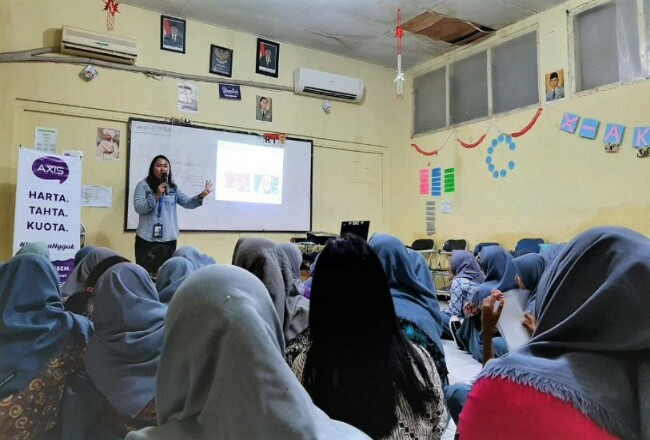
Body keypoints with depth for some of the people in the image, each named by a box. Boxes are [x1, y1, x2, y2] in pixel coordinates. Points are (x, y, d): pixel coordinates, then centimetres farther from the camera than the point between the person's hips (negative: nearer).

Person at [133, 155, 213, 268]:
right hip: (147, 238, -3)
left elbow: (187, 202, 2)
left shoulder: (173, 188, 12)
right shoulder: (143, 185, 1)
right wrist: (156, 196, -19)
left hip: (168, 238, 3)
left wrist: (201, 196, -16)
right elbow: (138, 208, -9)